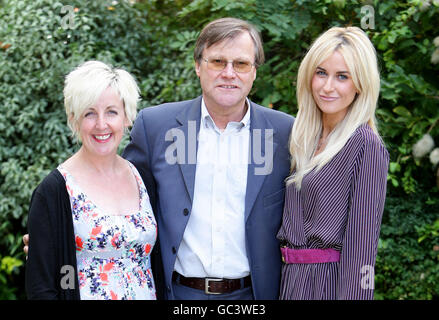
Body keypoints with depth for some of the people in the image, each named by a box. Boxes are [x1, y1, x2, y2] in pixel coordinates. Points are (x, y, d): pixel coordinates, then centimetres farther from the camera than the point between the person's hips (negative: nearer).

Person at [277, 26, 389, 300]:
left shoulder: (365, 146, -13)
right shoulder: (307, 139, 10)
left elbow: (362, 241, -17)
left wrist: (353, 295, -20)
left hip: (329, 284, -7)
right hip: (292, 279, 7)